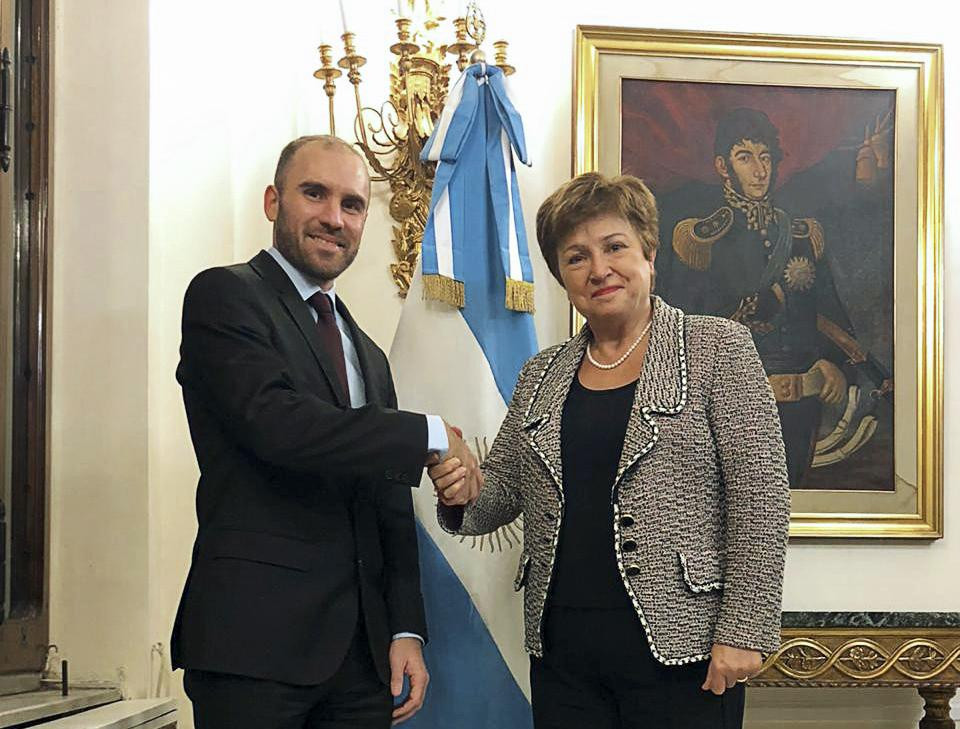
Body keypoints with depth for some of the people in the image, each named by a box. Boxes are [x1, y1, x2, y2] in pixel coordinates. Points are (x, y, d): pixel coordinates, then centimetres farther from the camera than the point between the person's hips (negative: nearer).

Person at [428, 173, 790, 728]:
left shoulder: (718, 348, -3)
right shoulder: (542, 376, 12)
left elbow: (759, 499, -8)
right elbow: (504, 487, 17)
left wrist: (744, 632, -13)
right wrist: (466, 492, -6)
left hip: (679, 649, -4)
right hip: (561, 650, 5)